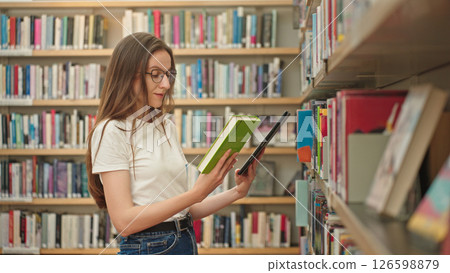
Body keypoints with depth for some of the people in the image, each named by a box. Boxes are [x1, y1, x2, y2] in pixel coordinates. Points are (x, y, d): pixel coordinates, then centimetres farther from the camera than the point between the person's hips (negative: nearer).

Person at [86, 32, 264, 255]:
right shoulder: (111, 132, -12)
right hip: (147, 247, -7)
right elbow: (124, 221, -19)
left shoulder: (166, 126, 10)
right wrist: (197, 193, -22)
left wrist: (236, 193, -2)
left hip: (187, 244, 7)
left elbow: (184, 210, 10)